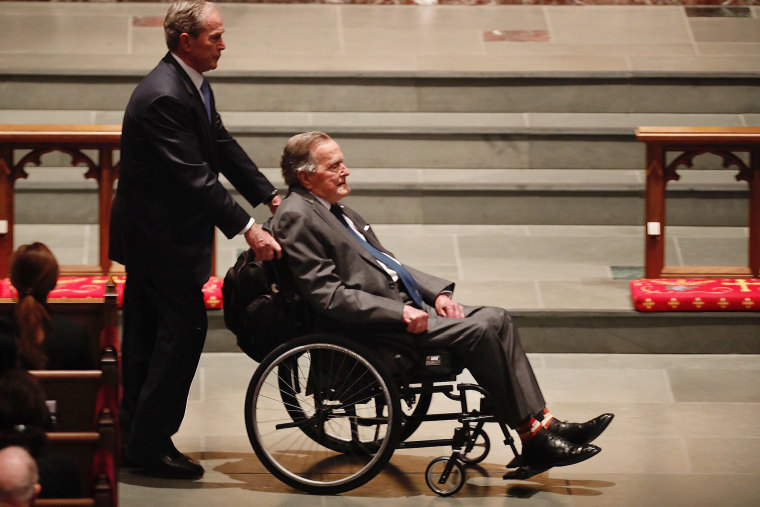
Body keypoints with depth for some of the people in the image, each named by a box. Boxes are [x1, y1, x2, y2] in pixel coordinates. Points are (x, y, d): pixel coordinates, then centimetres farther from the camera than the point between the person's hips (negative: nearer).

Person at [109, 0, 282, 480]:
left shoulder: (193, 84, 6)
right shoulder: (163, 97, -27)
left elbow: (223, 146, 12)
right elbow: (196, 178, -29)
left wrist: (271, 196, 6)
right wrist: (248, 229, -28)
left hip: (152, 233, 10)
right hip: (159, 236, -10)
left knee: (147, 332, 16)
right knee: (185, 328, -5)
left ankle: (132, 434, 26)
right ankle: (150, 440, 2)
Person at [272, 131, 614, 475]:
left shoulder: (332, 209, 19)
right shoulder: (297, 218, -11)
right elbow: (327, 295, -19)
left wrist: (438, 293, 7)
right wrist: (400, 312, -21)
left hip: (402, 305, 10)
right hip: (370, 328, -10)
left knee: (496, 319, -4)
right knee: (478, 329, -21)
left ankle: (543, 424, -9)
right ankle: (533, 438, -14)